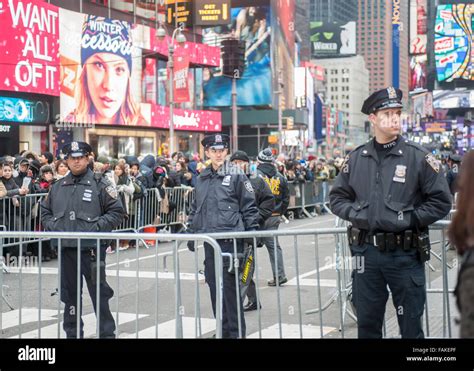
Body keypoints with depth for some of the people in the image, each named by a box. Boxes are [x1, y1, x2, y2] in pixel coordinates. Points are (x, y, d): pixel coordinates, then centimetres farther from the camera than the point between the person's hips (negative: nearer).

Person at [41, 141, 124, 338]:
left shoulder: (100, 184, -1)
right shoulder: (58, 187, 13)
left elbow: (116, 212, -4)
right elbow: (45, 211, 22)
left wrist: (95, 227, -13)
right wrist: (52, 226, 3)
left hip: (91, 248, -5)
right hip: (65, 248, 5)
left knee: (99, 292, -1)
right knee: (70, 293, 12)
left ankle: (107, 333, 8)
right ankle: (72, 333, 23)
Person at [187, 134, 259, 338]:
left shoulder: (236, 175, -3)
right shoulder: (202, 178, 12)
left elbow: (249, 207, -3)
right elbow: (195, 208, 20)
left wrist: (253, 233, -7)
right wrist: (192, 233, 15)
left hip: (230, 238, -5)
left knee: (230, 285, -4)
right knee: (214, 284, 8)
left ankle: (236, 331, 6)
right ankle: (223, 329, 20)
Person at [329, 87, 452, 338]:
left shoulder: (418, 157, -4)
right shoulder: (356, 158, 6)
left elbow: (441, 202, -4)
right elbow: (337, 198, 13)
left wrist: (408, 219, -12)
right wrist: (357, 214, -4)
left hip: (405, 254, -3)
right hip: (366, 252, 3)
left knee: (411, 326, 8)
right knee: (367, 326, 13)